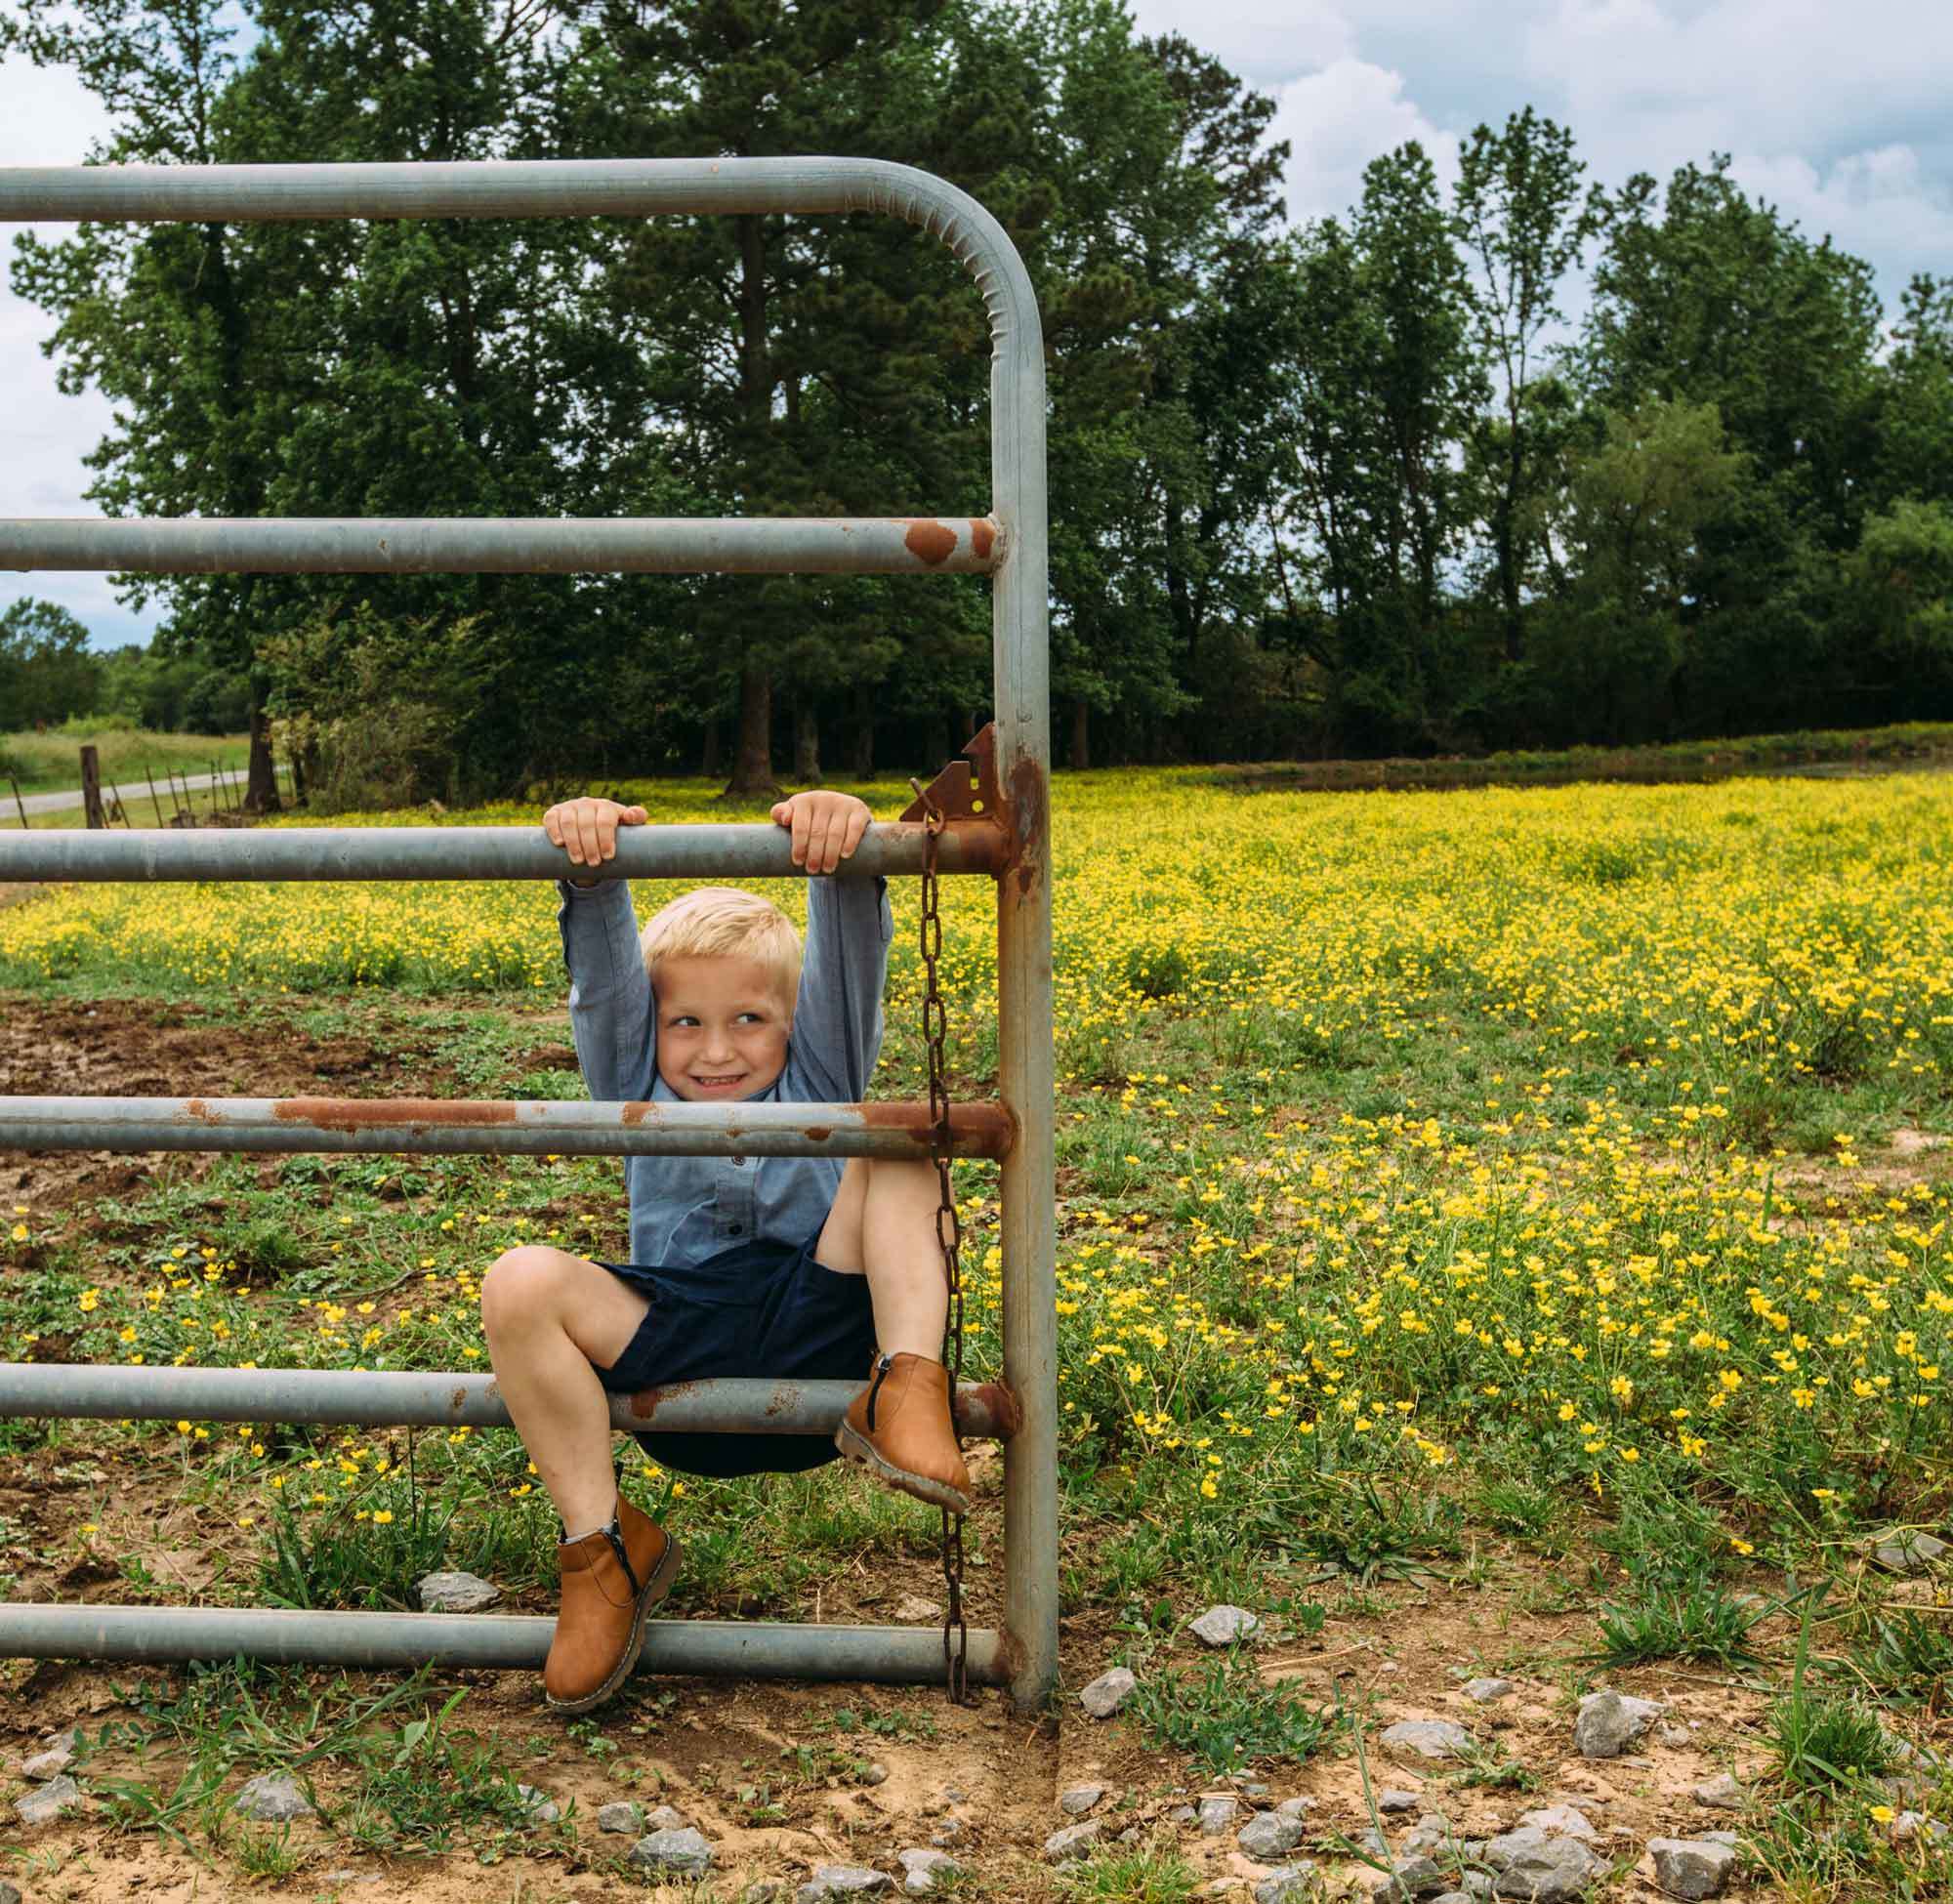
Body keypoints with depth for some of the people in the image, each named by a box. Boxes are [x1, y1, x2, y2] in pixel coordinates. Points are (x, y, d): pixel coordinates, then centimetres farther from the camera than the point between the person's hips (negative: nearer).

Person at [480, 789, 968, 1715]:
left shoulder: (820, 1075, 11)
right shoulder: (639, 1085, 14)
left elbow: (852, 955, -6)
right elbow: (604, 966, -3)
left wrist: (843, 848, -26)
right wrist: (591, 867, -22)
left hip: (819, 1333, -1)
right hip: (676, 1348, 1)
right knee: (521, 1285, -24)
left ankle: (905, 1391, -30)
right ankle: (600, 1541, -13)